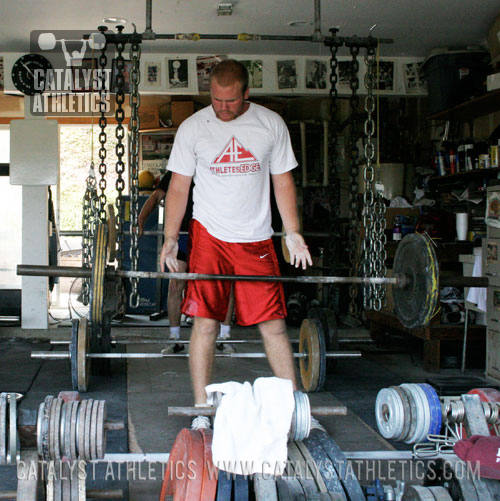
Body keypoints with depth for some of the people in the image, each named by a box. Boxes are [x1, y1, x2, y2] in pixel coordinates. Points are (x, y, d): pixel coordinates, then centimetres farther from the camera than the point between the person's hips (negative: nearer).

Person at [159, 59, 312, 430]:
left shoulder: (271, 124, 3)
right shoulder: (192, 128, 0)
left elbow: (283, 181, 8)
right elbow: (179, 187, 3)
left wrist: (293, 233, 2)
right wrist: (170, 238, -5)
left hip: (256, 239, 1)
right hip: (210, 236, -1)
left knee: (274, 325, 1)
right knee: (205, 323, -4)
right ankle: (201, 412, 7)